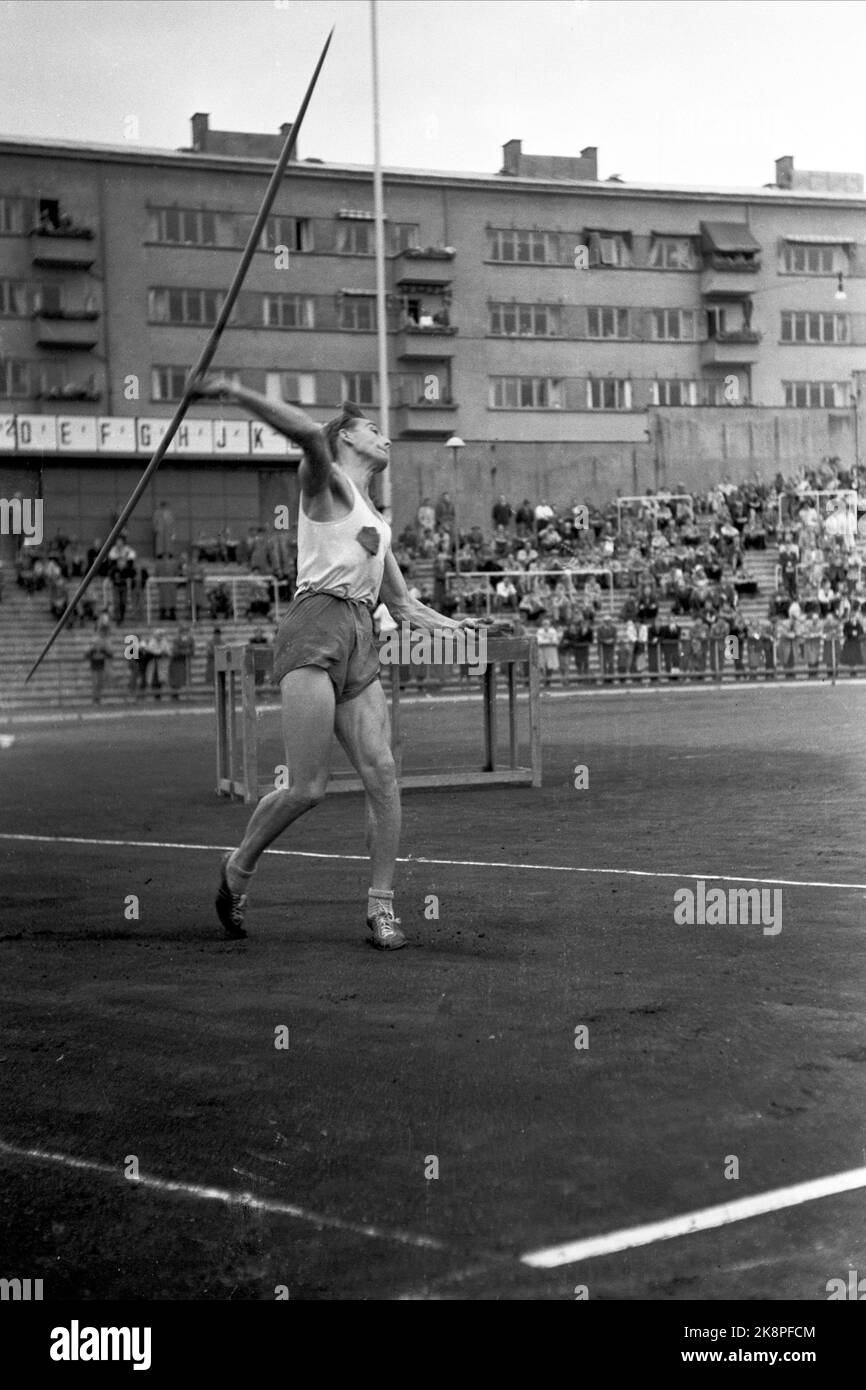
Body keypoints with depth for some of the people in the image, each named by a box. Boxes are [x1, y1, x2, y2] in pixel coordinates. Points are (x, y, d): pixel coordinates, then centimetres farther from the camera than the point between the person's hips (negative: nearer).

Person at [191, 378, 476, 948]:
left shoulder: (376, 521, 29)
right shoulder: (326, 481, 7)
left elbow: (403, 605, 30)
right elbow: (310, 434, -17)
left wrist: (454, 626, 16)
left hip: (360, 643, 7)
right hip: (315, 629, -7)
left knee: (382, 771, -6)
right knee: (309, 787, -11)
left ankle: (382, 903, 0)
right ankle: (240, 867, 13)